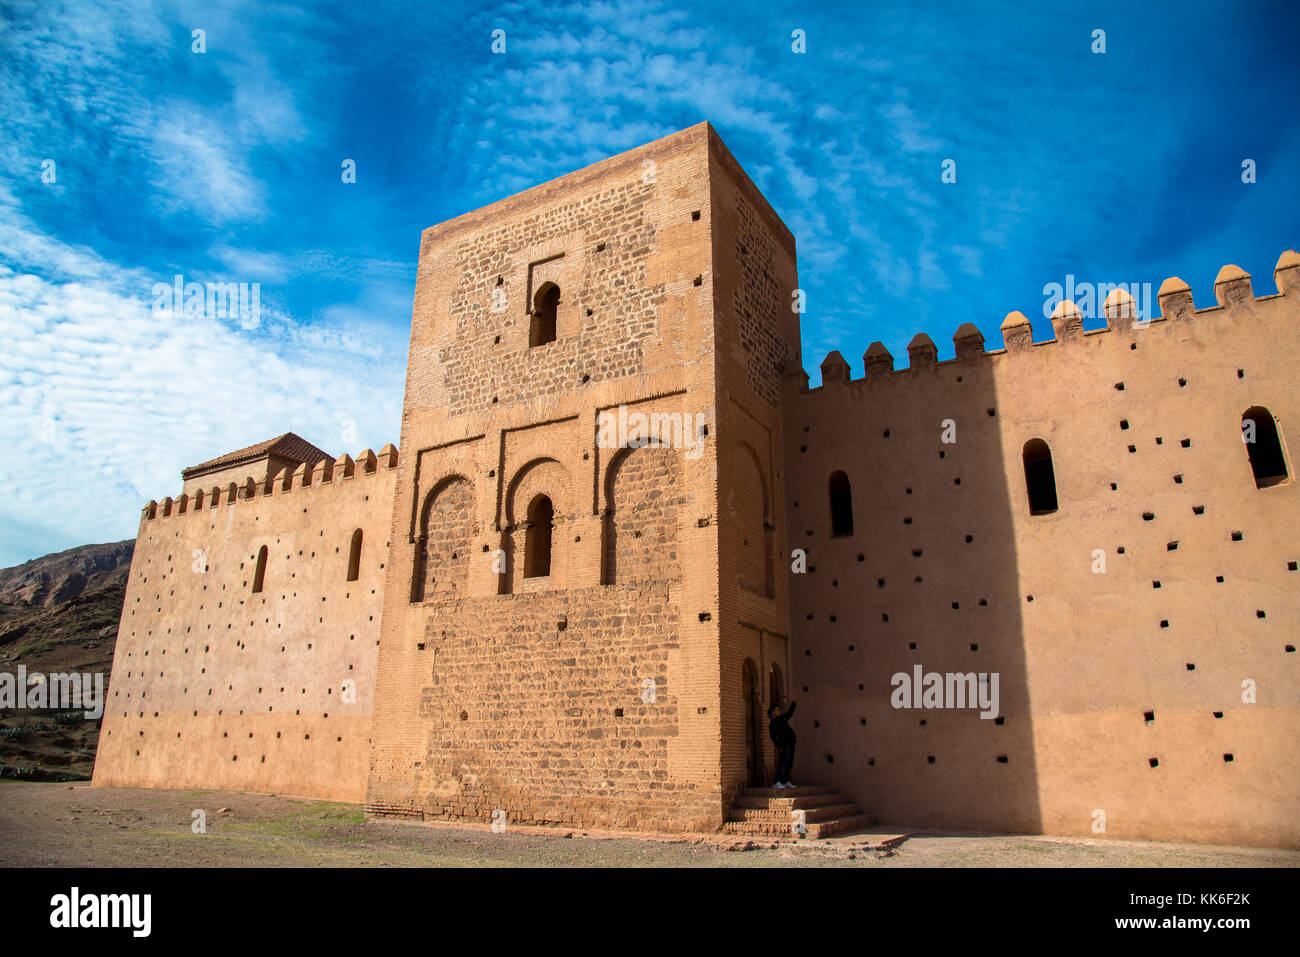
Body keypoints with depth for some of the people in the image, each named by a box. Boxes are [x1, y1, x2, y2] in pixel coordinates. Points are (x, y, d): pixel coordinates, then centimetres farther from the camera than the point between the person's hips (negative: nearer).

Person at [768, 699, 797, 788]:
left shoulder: (781, 718, 18)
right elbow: (773, 737, -11)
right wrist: (780, 746, -17)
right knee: (783, 763, -14)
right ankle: (777, 783, -15)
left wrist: (793, 703, 29)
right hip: (785, 744, -9)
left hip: (791, 743, 9)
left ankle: (786, 782, 15)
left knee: (789, 764, 9)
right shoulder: (772, 723, -5)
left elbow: (790, 712, 32)